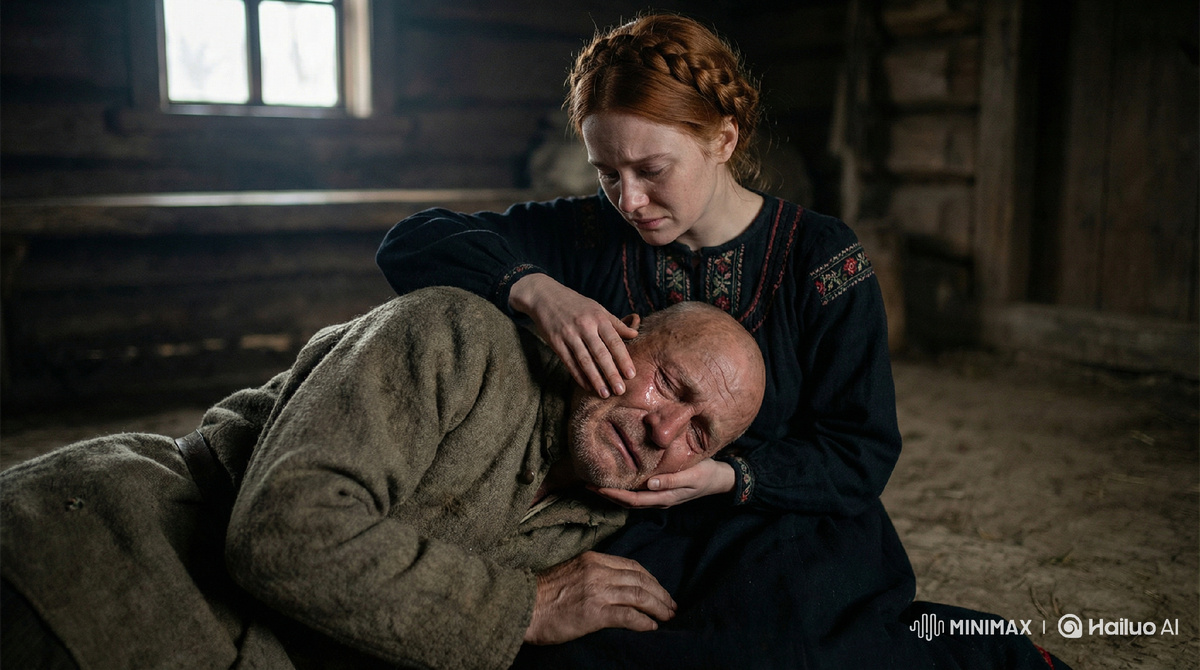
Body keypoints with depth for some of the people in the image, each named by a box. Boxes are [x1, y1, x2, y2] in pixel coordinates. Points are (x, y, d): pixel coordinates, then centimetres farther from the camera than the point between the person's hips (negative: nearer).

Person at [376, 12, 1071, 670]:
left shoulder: (822, 258, -6)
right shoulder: (589, 236, 0)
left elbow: (862, 454, -5)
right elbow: (413, 241, -5)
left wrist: (730, 475, -23)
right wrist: (534, 288, -24)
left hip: (792, 529, -2)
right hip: (640, 535, 3)